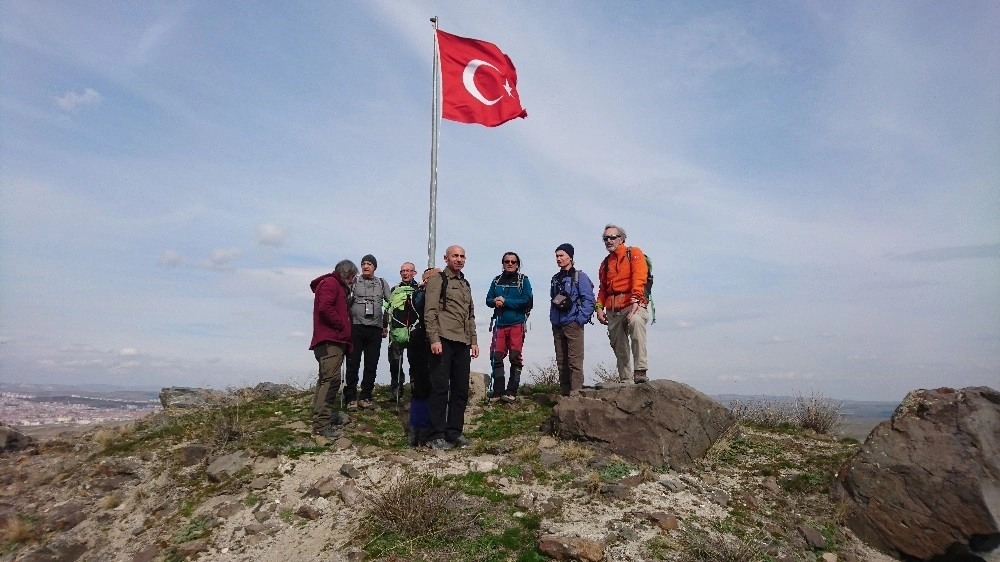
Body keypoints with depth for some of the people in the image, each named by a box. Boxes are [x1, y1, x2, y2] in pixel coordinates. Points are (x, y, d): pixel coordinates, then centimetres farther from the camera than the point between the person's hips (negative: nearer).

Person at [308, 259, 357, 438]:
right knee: (331, 379, -15)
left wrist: (345, 334, 11)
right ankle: (321, 424, -16)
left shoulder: (338, 286, 26)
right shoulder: (330, 283, -5)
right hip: (330, 341, -11)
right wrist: (342, 326, -12)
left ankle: (319, 420, 19)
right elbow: (325, 308, -20)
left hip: (334, 341, 11)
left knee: (326, 379, 13)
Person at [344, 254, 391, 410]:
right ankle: (351, 398, 6)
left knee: (371, 365, 3)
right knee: (353, 364, -1)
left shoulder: (382, 284, 12)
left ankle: (365, 397, 12)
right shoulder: (353, 282, 7)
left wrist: (386, 325, 8)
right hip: (356, 327, -2)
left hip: (375, 329, 2)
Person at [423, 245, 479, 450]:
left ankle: (454, 432, 16)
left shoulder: (465, 285, 23)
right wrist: (434, 339, -17)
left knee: (461, 389, 8)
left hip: (462, 343, 7)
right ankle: (436, 435, 0)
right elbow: (430, 312, -8)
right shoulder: (437, 280, 1)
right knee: (440, 387, -5)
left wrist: (473, 341, 16)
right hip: (443, 341, -7)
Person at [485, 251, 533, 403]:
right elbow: (488, 300, 12)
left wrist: (505, 301, -12)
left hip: (517, 324, -3)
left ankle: (511, 392, 3)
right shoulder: (497, 280, 14)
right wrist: (495, 301, -11)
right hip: (500, 324, 3)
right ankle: (498, 391, 8)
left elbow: (527, 300, -9)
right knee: (496, 357, 0)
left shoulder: (523, 280, 3)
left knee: (515, 357, -3)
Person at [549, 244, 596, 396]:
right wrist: (553, 318, 13)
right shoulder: (555, 279, 16)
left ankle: (575, 393, -6)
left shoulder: (580, 277, -2)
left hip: (573, 324, -6)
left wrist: (580, 319, -15)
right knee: (561, 361, 9)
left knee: (575, 361, -8)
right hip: (557, 326, 7)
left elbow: (588, 300, -9)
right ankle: (564, 392, 17)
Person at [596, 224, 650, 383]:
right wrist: (599, 307, 11)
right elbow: (603, 288, 26)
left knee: (636, 322, -36)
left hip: (633, 304, -6)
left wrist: (635, 300, -24)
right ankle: (626, 381, 14)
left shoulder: (634, 253, 5)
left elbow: (639, 278, -10)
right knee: (619, 347, 5)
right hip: (612, 310, 6)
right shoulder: (605, 263, 23)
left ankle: (640, 371, -37)